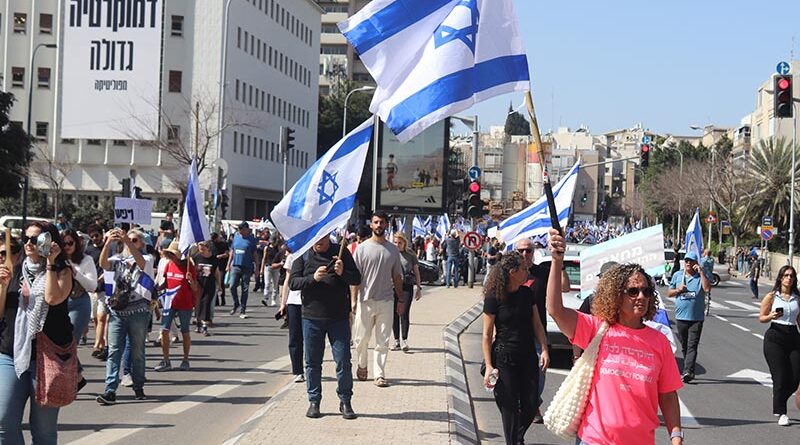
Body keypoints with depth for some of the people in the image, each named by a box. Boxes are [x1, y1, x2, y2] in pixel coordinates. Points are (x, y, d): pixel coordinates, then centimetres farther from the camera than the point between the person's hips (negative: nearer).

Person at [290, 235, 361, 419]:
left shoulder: (341, 252, 3)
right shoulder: (302, 255, 4)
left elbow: (357, 279, 2)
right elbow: (293, 283, -3)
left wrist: (343, 273, -18)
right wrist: (313, 278, -20)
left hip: (338, 317, -1)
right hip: (311, 317, 1)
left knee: (343, 360, 0)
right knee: (312, 362, 7)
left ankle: (345, 402, 12)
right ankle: (314, 401, 18)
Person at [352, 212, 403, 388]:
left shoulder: (393, 250, 8)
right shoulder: (362, 248, -1)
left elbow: (397, 276, 14)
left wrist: (401, 299, 10)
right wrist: (354, 299, -9)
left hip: (386, 301, 2)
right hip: (366, 300, -2)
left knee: (383, 341, 2)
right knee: (362, 338, 5)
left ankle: (379, 374, 7)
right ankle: (362, 366, 29)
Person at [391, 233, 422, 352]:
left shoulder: (410, 255, 5)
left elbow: (416, 272, 10)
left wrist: (418, 288, 6)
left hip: (407, 287, -1)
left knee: (404, 314, -6)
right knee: (394, 314, 4)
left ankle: (404, 340, -1)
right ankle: (397, 341, 14)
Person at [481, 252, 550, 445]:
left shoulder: (527, 293, 5)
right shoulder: (494, 297, -11)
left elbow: (537, 324, 9)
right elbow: (487, 335, -8)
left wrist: (544, 349, -4)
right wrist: (489, 366, -12)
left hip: (528, 357, 5)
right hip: (504, 358, -5)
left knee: (531, 404, 6)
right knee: (509, 406, 1)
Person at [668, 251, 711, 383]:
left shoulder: (700, 276, 1)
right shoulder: (677, 275, 10)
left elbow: (707, 288, -17)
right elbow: (669, 293, 15)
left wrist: (701, 272, -15)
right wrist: (678, 290, -6)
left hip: (696, 318, -4)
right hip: (681, 317, 4)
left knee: (692, 346, -11)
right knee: (684, 346, 11)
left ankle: (688, 372, -19)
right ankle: (689, 371, 22)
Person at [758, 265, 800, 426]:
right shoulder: (771, 296, 1)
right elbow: (761, 318, 3)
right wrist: (772, 316, -17)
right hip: (775, 337, -3)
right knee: (780, 378, -4)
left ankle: (778, 400, 28)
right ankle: (780, 413, 8)